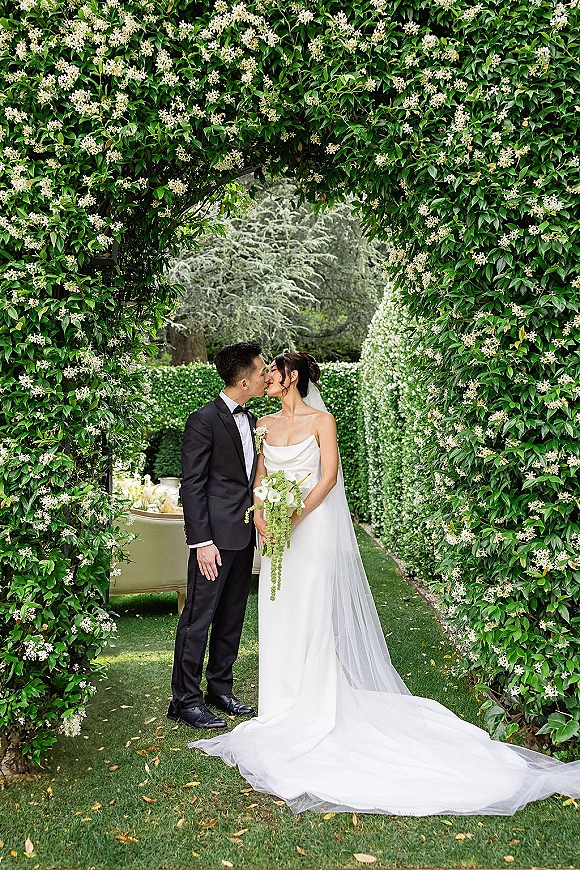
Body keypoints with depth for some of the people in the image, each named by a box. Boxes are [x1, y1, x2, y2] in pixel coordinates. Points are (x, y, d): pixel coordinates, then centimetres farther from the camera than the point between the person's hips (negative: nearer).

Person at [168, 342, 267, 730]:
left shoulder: (252, 421, 12)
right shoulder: (204, 420, -12)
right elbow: (193, 486, -14)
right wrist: (202, 541, -18)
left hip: (244, 535, 8)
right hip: (216, 536, -8)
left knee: (232, 617, 15)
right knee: (199, 618, 1)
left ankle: (220, 689, 29)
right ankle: (186, 699, 12)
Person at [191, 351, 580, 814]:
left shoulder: (321, 420, -3)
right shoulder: (266, 423, 12)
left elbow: (328, 477, -10)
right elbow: (260, 477, 11)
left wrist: (294, 515, -19)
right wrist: (261, 517, -8)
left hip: (314, 527, -5)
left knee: (313, 613, -4)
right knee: (279, 615, 7)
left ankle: (315, 704, 7)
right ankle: (285, 701, 19)